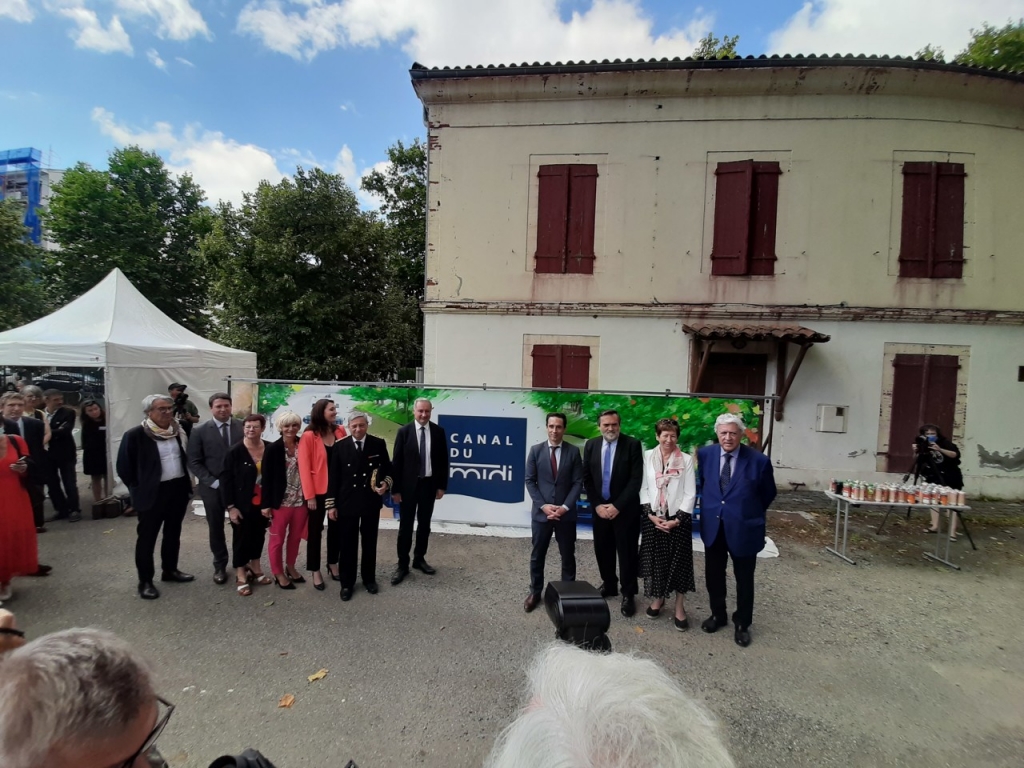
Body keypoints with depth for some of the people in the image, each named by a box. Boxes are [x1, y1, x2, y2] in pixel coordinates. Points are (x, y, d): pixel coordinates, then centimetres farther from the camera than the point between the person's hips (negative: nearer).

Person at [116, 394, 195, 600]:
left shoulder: (177, 431, 3)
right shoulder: (135, 435, -13)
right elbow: (124, 467, -8)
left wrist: (187, 484, 8)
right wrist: (139, 490, -5)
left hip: (178, 488, 5)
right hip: (153, 493, -5)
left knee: (173, 532, 17)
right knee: (147, 537, 7)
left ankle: (170, 570, 33)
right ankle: (145, 581, 20)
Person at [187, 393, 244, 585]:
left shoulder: (243, 427, -1)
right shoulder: (200, 431, -3)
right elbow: (194, 462, -4)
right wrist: (213, 482, -12)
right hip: (213, 487, 0)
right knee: (216, 528, 13)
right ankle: (220, 566, 30)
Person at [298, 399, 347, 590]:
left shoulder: (340, 431, 0)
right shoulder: (308, 436, -11)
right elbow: (304, 467, -11)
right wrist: (309, 495, -13)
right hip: (318, 491, -4)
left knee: (335, 527, 16)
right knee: (315, 530, 11)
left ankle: (333, 563, 35)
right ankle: (315, 570, 25)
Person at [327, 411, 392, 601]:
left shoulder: (378, 443, -4)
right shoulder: (340, 446, -4)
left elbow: (388, 468, 6)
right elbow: (333, 476, -1)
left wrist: (386, 483, -14)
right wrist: (331, 504, -3)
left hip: (371, 501, 1)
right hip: (347, 502, 0)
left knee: (370, 542, 14)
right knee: (347, 544, 8)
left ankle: (369, 578, 32)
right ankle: (347, 583, 25)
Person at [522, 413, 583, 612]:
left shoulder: (573, 451, -3)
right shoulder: (536, 450, -2)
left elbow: (578, 482, -4)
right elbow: (530, 481, -2)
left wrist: (565, 507, -13)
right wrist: (543, 505, -12)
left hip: (566, 513, 0)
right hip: (541, 512, 0)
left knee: (568, 556, 12)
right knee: (537, 555, 12)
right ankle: (535, 593, 28)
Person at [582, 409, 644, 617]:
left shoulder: (633, 444, -10)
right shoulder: (591, 445, 1)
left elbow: (636, 480, -13)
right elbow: (586, 478, 4)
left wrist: (617, 506, -15)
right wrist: (597, 505, -6)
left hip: (625, 508, -3)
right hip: (600, 507, 4)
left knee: (627, 552, 6)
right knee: (602, 550, 12)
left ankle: (628, 594, 22)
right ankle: (609, 585, 33)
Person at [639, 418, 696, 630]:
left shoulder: (686, 460, -4)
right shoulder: (647, 457, 0)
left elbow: (690, 493, -4)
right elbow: (643, 488, 2)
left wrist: (677, 519, -11)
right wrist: (650, 514, -7)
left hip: (678, 519, -1)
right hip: (652, 519, 1)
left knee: (679, 563, 4)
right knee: (654, 561, 9)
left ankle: (680, 608, 17)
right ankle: (657, 598, 29)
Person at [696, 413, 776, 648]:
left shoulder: (758, 460, -15)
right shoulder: (705, 454, -6)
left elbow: (768, 494, 0)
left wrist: (752, 513, 10)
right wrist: (708, 506, 7)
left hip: (744, 527, -3)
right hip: (712, 526, 3)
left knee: (744, 579, 15)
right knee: (713, 575, 18)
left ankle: (742, 624, 36)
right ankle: (717, 615, 40)